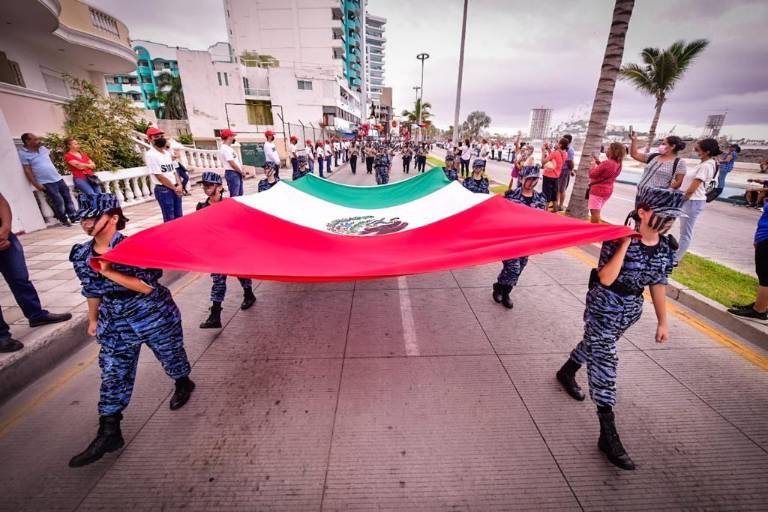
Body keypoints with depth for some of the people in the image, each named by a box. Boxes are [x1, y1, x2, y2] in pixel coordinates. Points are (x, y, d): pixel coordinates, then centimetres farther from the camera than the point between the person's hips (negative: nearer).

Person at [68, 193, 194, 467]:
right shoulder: (81, 255, 0)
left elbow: (147, 286, -26)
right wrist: (93, 319, 21)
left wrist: (109, 272, -29)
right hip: (116, 324, 5)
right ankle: (108, 433, 20)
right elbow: (92, 290, 13)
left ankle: (183, 384, 46)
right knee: (113, 376, 7)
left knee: (171, 357, 16)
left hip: (156, 319, -5)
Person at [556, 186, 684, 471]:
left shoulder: (667, 247, -1)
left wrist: (663, 321, 11)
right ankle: (608, 434, 0)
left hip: (632, 309, 7)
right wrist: (626, 243, -29)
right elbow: (605, 278, -28)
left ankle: (566, 372, 52)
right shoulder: (618, 238, -20)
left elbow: (658, 284, 8)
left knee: (596, 345, 24)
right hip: (603, 306, -6)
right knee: (604, 358, -7)